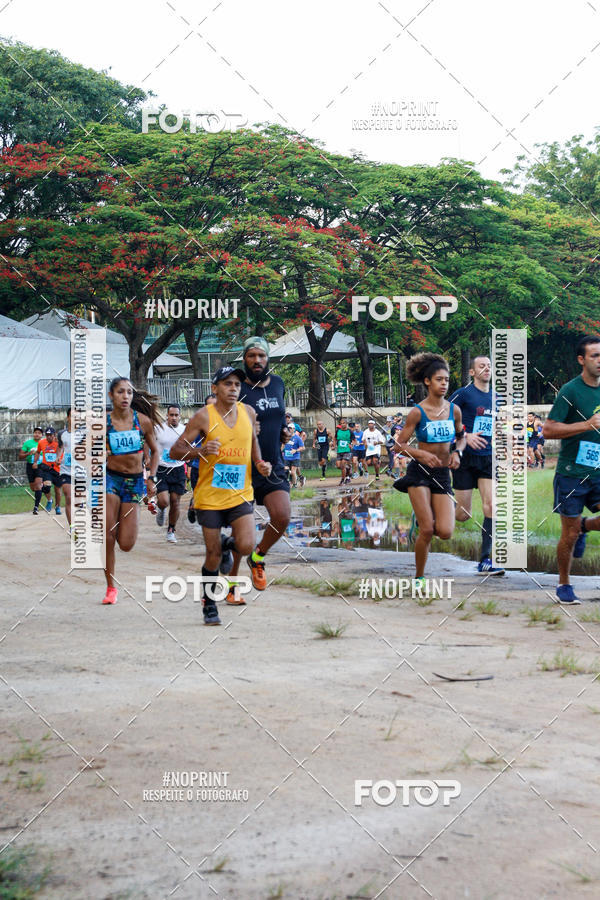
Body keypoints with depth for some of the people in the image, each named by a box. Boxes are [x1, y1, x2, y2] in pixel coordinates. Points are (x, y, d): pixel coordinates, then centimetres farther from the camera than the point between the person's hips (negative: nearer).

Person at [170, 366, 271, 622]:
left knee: (246, 546, -15)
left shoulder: (248, 412, 3)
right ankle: (209, 603, 25)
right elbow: (174, 451, -8)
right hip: (210, 495, -3)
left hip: (240, 493, 3)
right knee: (213, 555, 2)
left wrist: (259, 463, 9)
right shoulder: (203, 416, -9)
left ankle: (227, 544, 22)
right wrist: (200, 451, -26)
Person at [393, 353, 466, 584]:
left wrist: (457, 452, -2)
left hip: (443, 474, 3)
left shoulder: (454, 410, 3)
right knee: (426, 531, -11)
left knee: (445, 533, -9)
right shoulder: (417, 412, -8)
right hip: (419, 471, -3)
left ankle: (425, 518, 27)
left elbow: (461, 438, 19)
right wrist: (422, 454, -21)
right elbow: (399, 444, -5)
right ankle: (419, 578, 9)